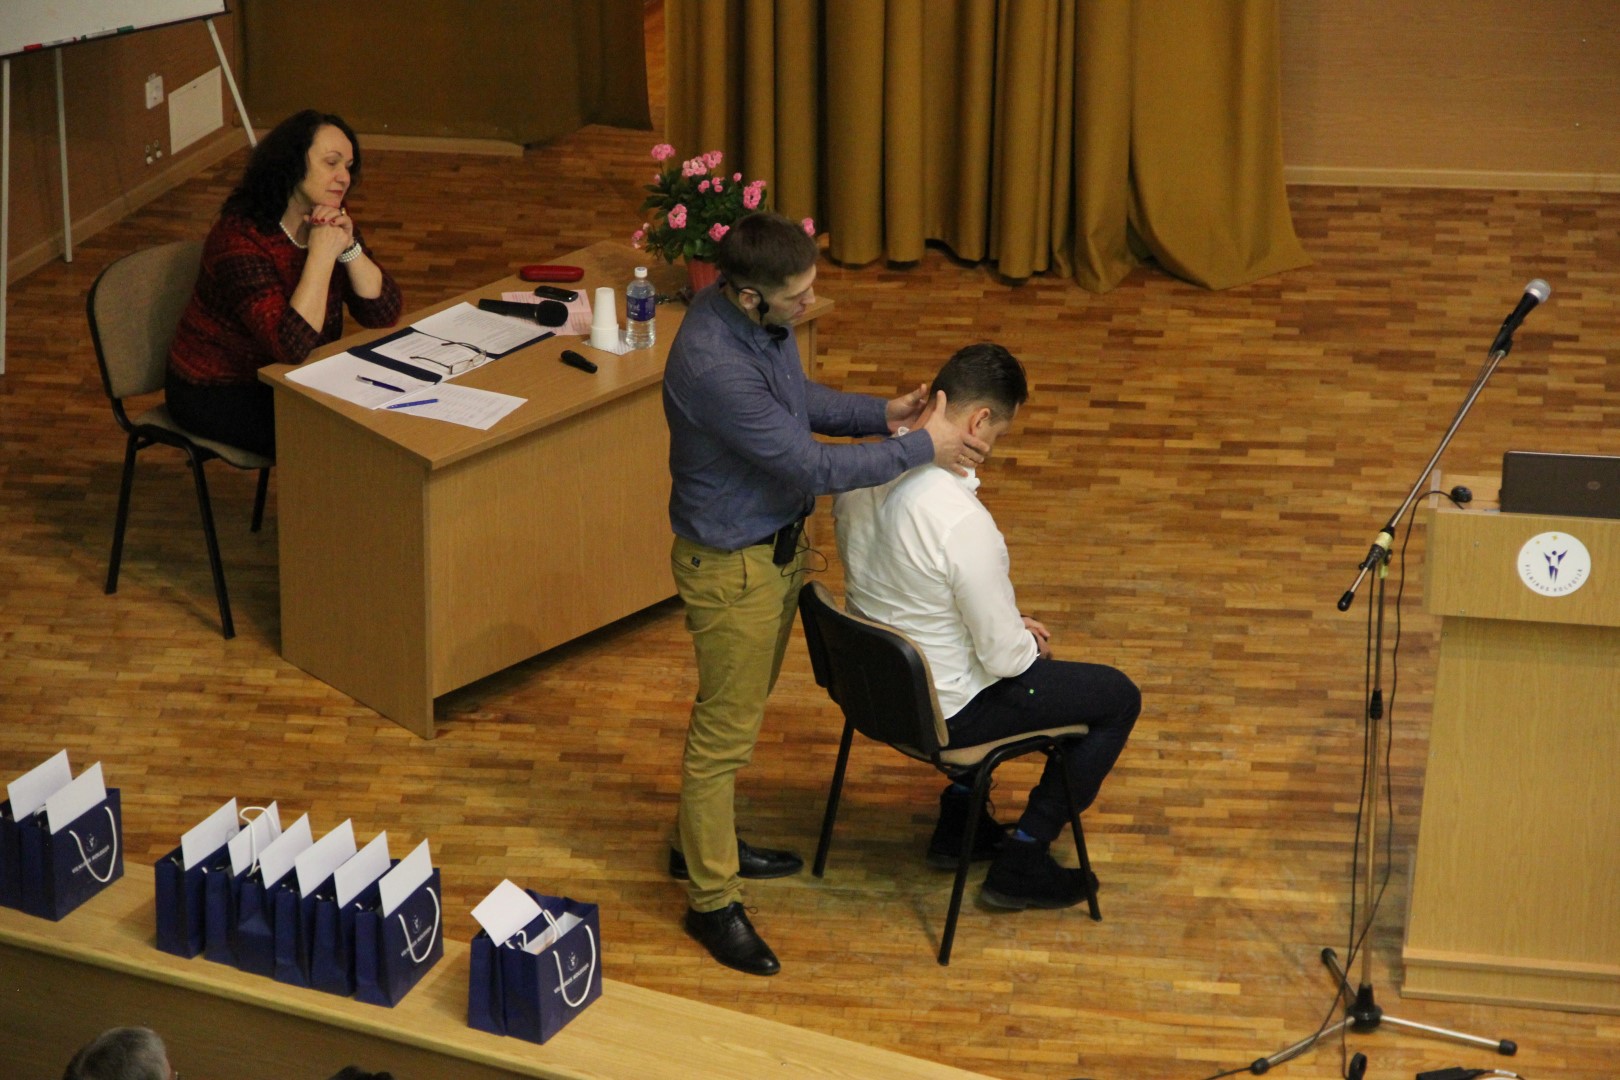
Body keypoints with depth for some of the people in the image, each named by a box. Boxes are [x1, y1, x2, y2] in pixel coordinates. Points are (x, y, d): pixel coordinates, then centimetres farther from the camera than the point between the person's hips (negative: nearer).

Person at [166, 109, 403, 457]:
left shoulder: (332, 223, -2)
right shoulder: (240, 237, -26)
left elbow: (385, 314, -5)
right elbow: (293, 345, -36)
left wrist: (349, 247, -19)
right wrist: (322, 254, -32)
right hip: (215, 394, -7)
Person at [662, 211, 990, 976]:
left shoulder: (762, 321, -6)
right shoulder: (713, 366, -36)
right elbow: (811, 467, -30)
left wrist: (880, 414, 0)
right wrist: (922, 447, -22)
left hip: (776, 542, 9)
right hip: (732, 566, -9)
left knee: (740, 708, 24)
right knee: (724, 731, 5)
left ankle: (701, 843, 43)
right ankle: (711, 899, 20)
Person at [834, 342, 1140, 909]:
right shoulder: (963, 522, -34)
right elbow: (1005, 655, -23)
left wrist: (1012, 628, 10)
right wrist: (1029, 646, 1)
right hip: (942, 712, -8)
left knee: (1027, 660, 34)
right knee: (1119, 697, 9)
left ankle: (957, 821, 35)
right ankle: (1022, 862, 16)